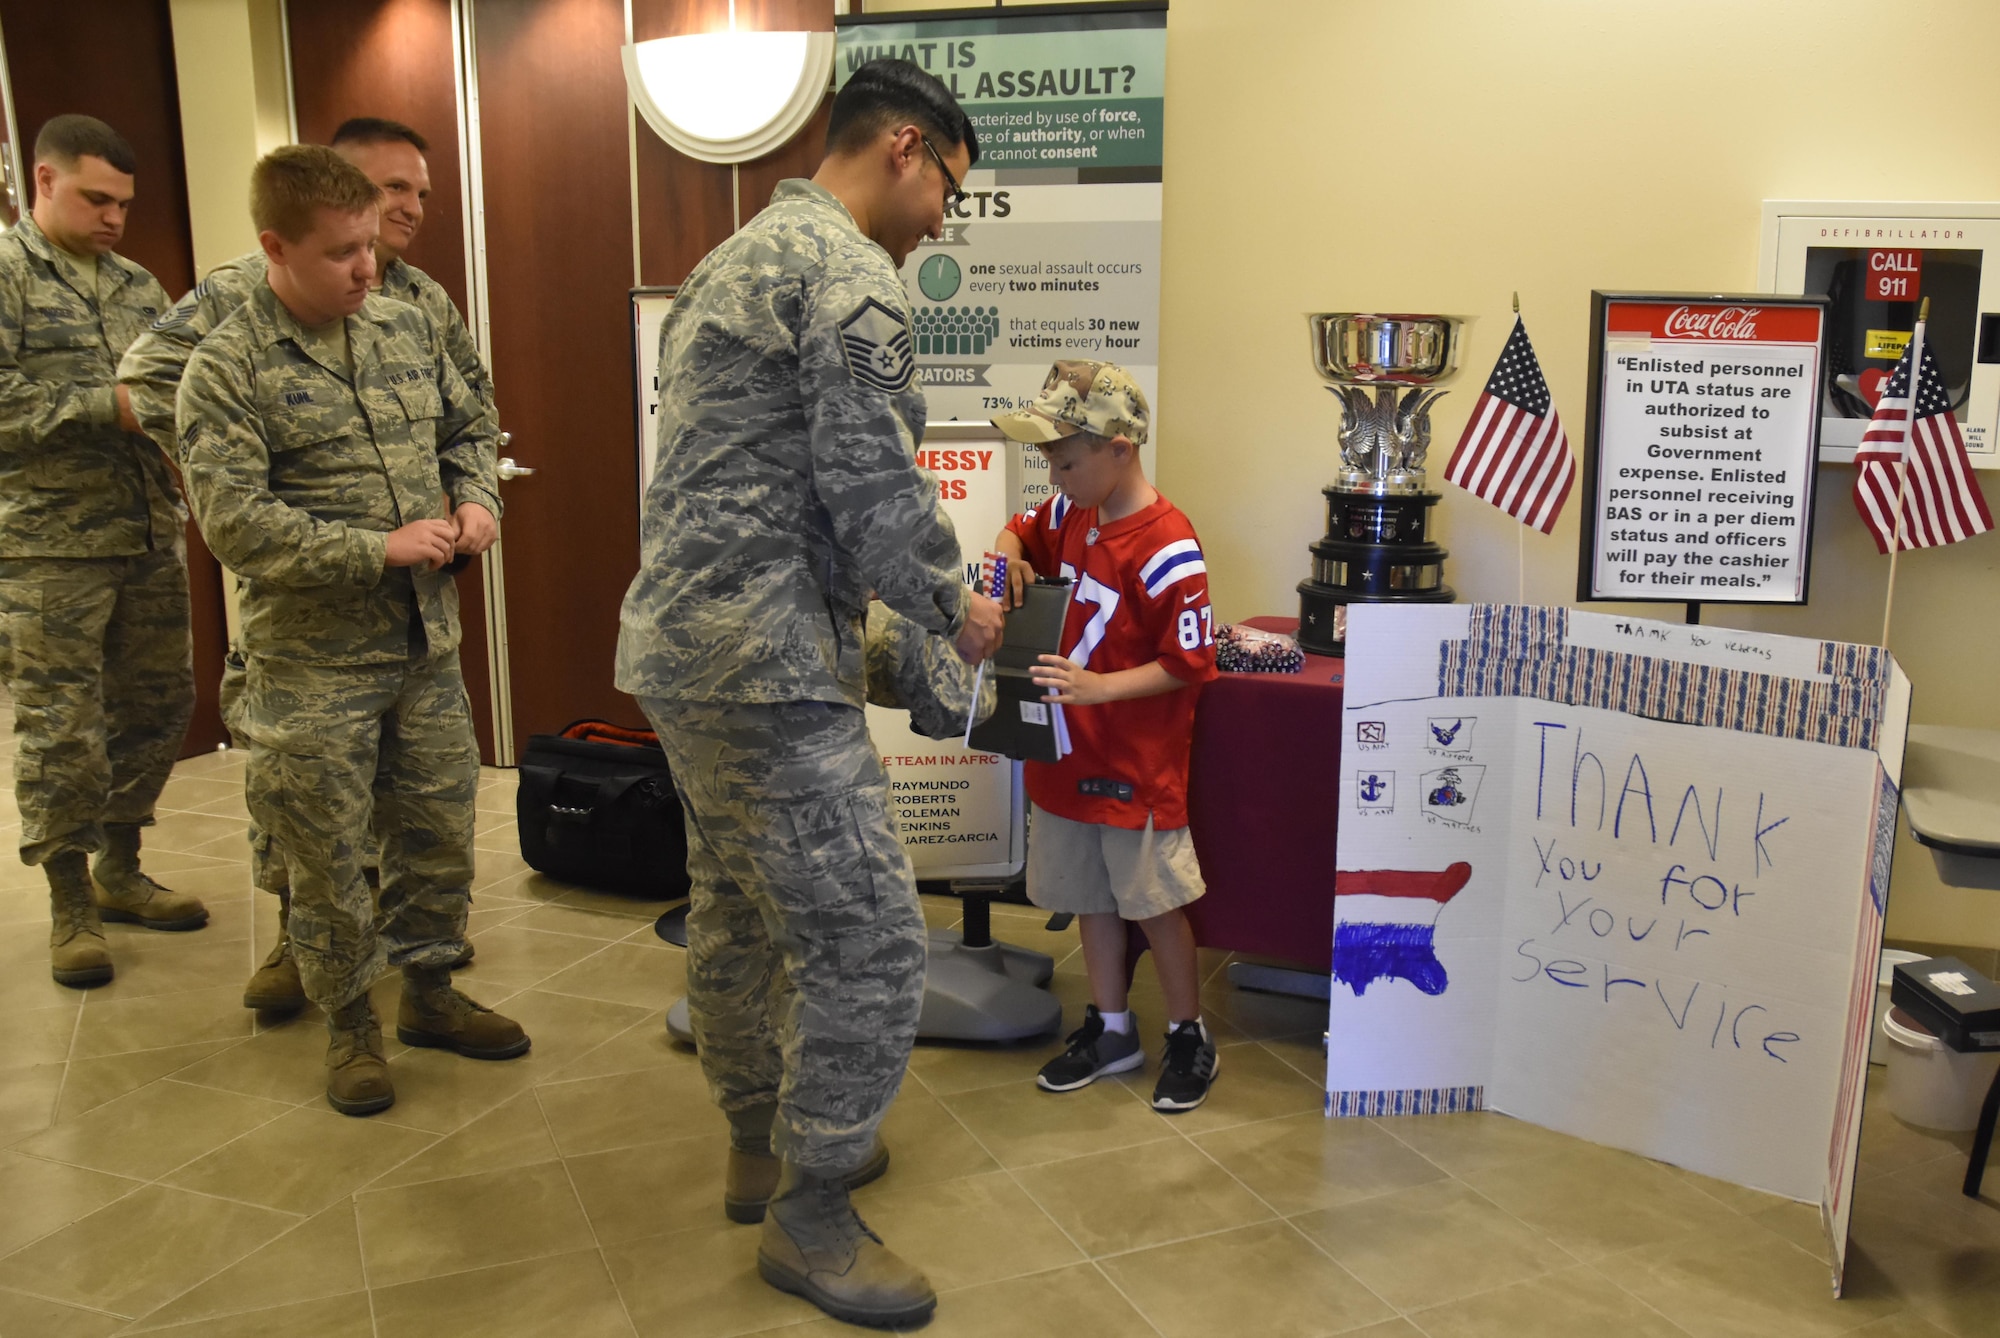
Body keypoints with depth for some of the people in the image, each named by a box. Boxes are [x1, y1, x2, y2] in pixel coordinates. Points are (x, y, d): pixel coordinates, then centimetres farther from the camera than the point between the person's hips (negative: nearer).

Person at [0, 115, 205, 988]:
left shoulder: (138, 286, 15)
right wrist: (111, 408, -18)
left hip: (152, 537, 6)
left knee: (154, 707, 12)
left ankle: (119, 873, 29)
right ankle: (70, 905, 15)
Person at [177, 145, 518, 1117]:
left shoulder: (408, 329, 5)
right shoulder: (228, 368, -12)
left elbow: (469, 427, 20)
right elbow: (231, 521, -19)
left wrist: (477, 498, 0)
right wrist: (380, 548, -21)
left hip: (426, 642, 5)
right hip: (312, 661, -5)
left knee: (440, 828, 15)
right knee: (327, 855, 8)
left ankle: (429, 992, 36)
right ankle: (349, 1025, 27)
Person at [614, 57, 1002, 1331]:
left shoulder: (739, 257, 20)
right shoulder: (848, 273, -13)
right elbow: (878, 487, -18)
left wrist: (867, 607, 22)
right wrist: (955, 607, -1)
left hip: (681, 640, 11)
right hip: (763, 662, -11)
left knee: (741, 915, 20)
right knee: (867, 939, -3)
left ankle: (765, 1145, 36)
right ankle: (812, 1216, 11)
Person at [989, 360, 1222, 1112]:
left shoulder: (1165, 548, -21)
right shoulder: (1071, 515, 3)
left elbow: (1188, 663, -19)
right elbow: (1024, 531, 25)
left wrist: (1098, 688, -28)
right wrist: (1011, 550, 2)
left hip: (1135, 764, -8)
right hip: (1068, 753, 8)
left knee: (1155, 901, 5)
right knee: (1090, 897, 16)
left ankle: (1189, 1037, 24)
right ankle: (1111, 1030, 32)